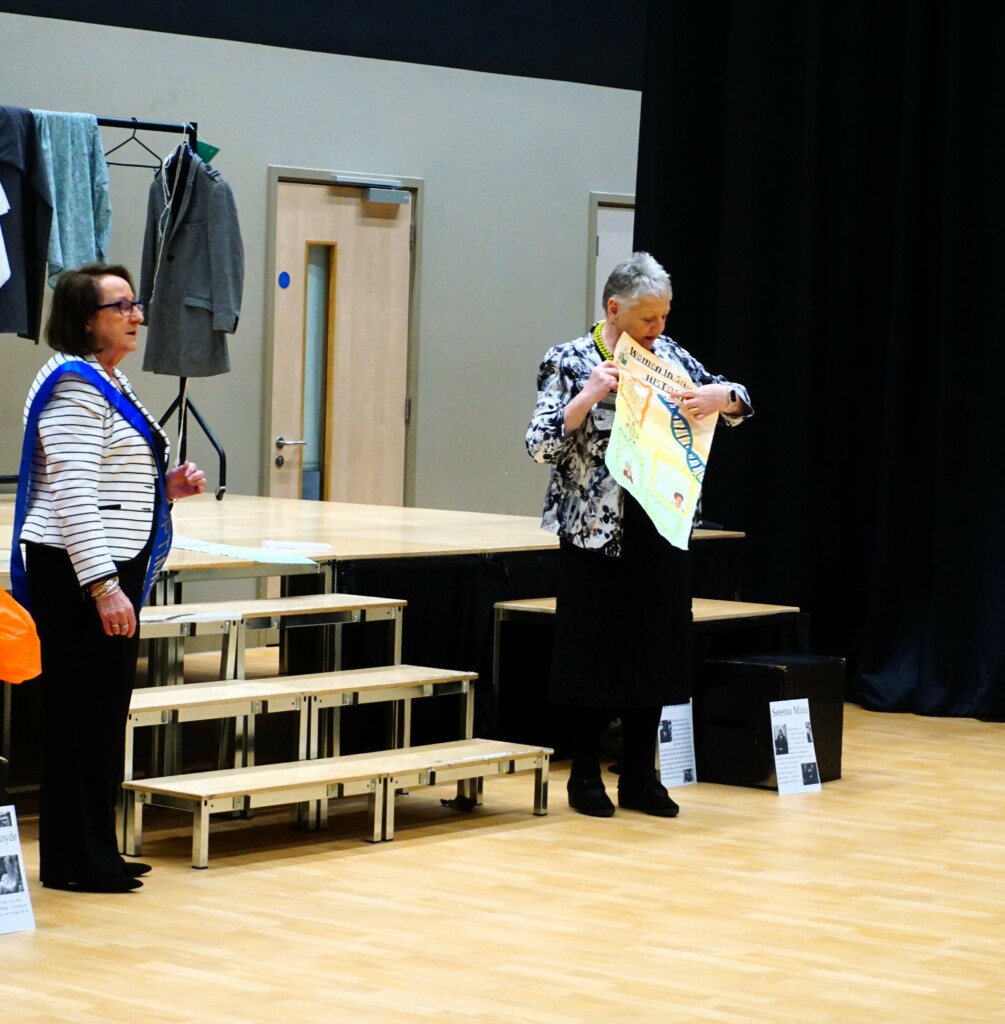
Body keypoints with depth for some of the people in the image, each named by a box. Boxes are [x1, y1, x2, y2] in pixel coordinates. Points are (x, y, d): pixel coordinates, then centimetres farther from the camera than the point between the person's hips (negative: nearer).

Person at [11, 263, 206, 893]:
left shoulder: (111, 384, 17)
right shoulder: (74, 387, -14)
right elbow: (72, 496, -20)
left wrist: (169, 487, 10)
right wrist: (102, 587, -24)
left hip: (114, 570, 10)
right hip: (76, 573, -10)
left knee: (108, 712, 13)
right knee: (82, 715, -5)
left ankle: (96, 851, 20)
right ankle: (75, 860, 1)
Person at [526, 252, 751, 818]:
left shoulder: (667, 354, 6)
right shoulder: (571, 362, -6)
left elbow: (741, 403, 9)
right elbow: (541, 444, -13)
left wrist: (720, 396, -14)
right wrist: (590, 395, -25)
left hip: (661, 530, 5)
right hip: (596, 532, -4)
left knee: (656, 649, 7)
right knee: (593, 650, 1)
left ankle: (640, 775, 17)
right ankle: (586, 775, 13)